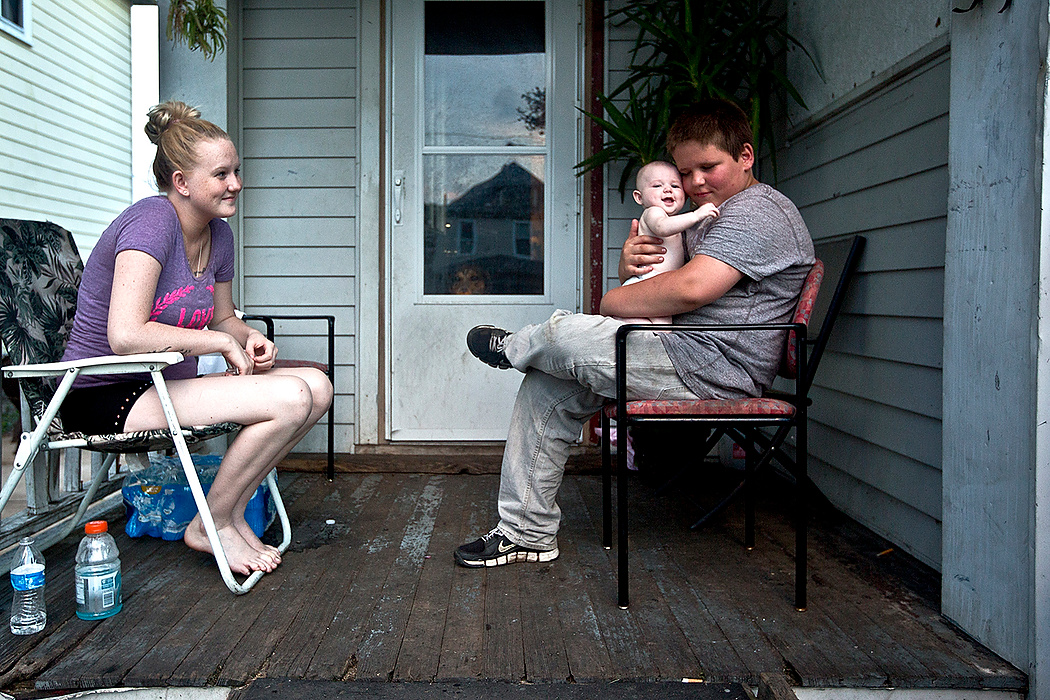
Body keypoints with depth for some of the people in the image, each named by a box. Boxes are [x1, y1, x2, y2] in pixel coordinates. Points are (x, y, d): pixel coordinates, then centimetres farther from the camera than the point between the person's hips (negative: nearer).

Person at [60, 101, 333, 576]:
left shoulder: (218, 234, 8)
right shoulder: (152, 221, -18)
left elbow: (223, 318, 20)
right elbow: (126, 336, -29)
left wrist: (250, 338, -3)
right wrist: (222, 342, -19)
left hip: (167, 385, 9)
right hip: (105, 398, -9)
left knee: (317, 387, -4)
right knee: (291, 399, -24)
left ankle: (232, 511, 5)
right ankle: (211, 526, -4)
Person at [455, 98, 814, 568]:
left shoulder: (758, 211, -10)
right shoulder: (703, 219, 24)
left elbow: (690, 289, -25)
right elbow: (649, 287, 22)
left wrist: (611, 301, -10)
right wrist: (629, 265, -3)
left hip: (710, 371, -11)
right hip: (691, 365, 11)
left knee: (565, 334, -20)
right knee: (547, 387, 5)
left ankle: (513, 348, 19)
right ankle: (527, 532, 10)